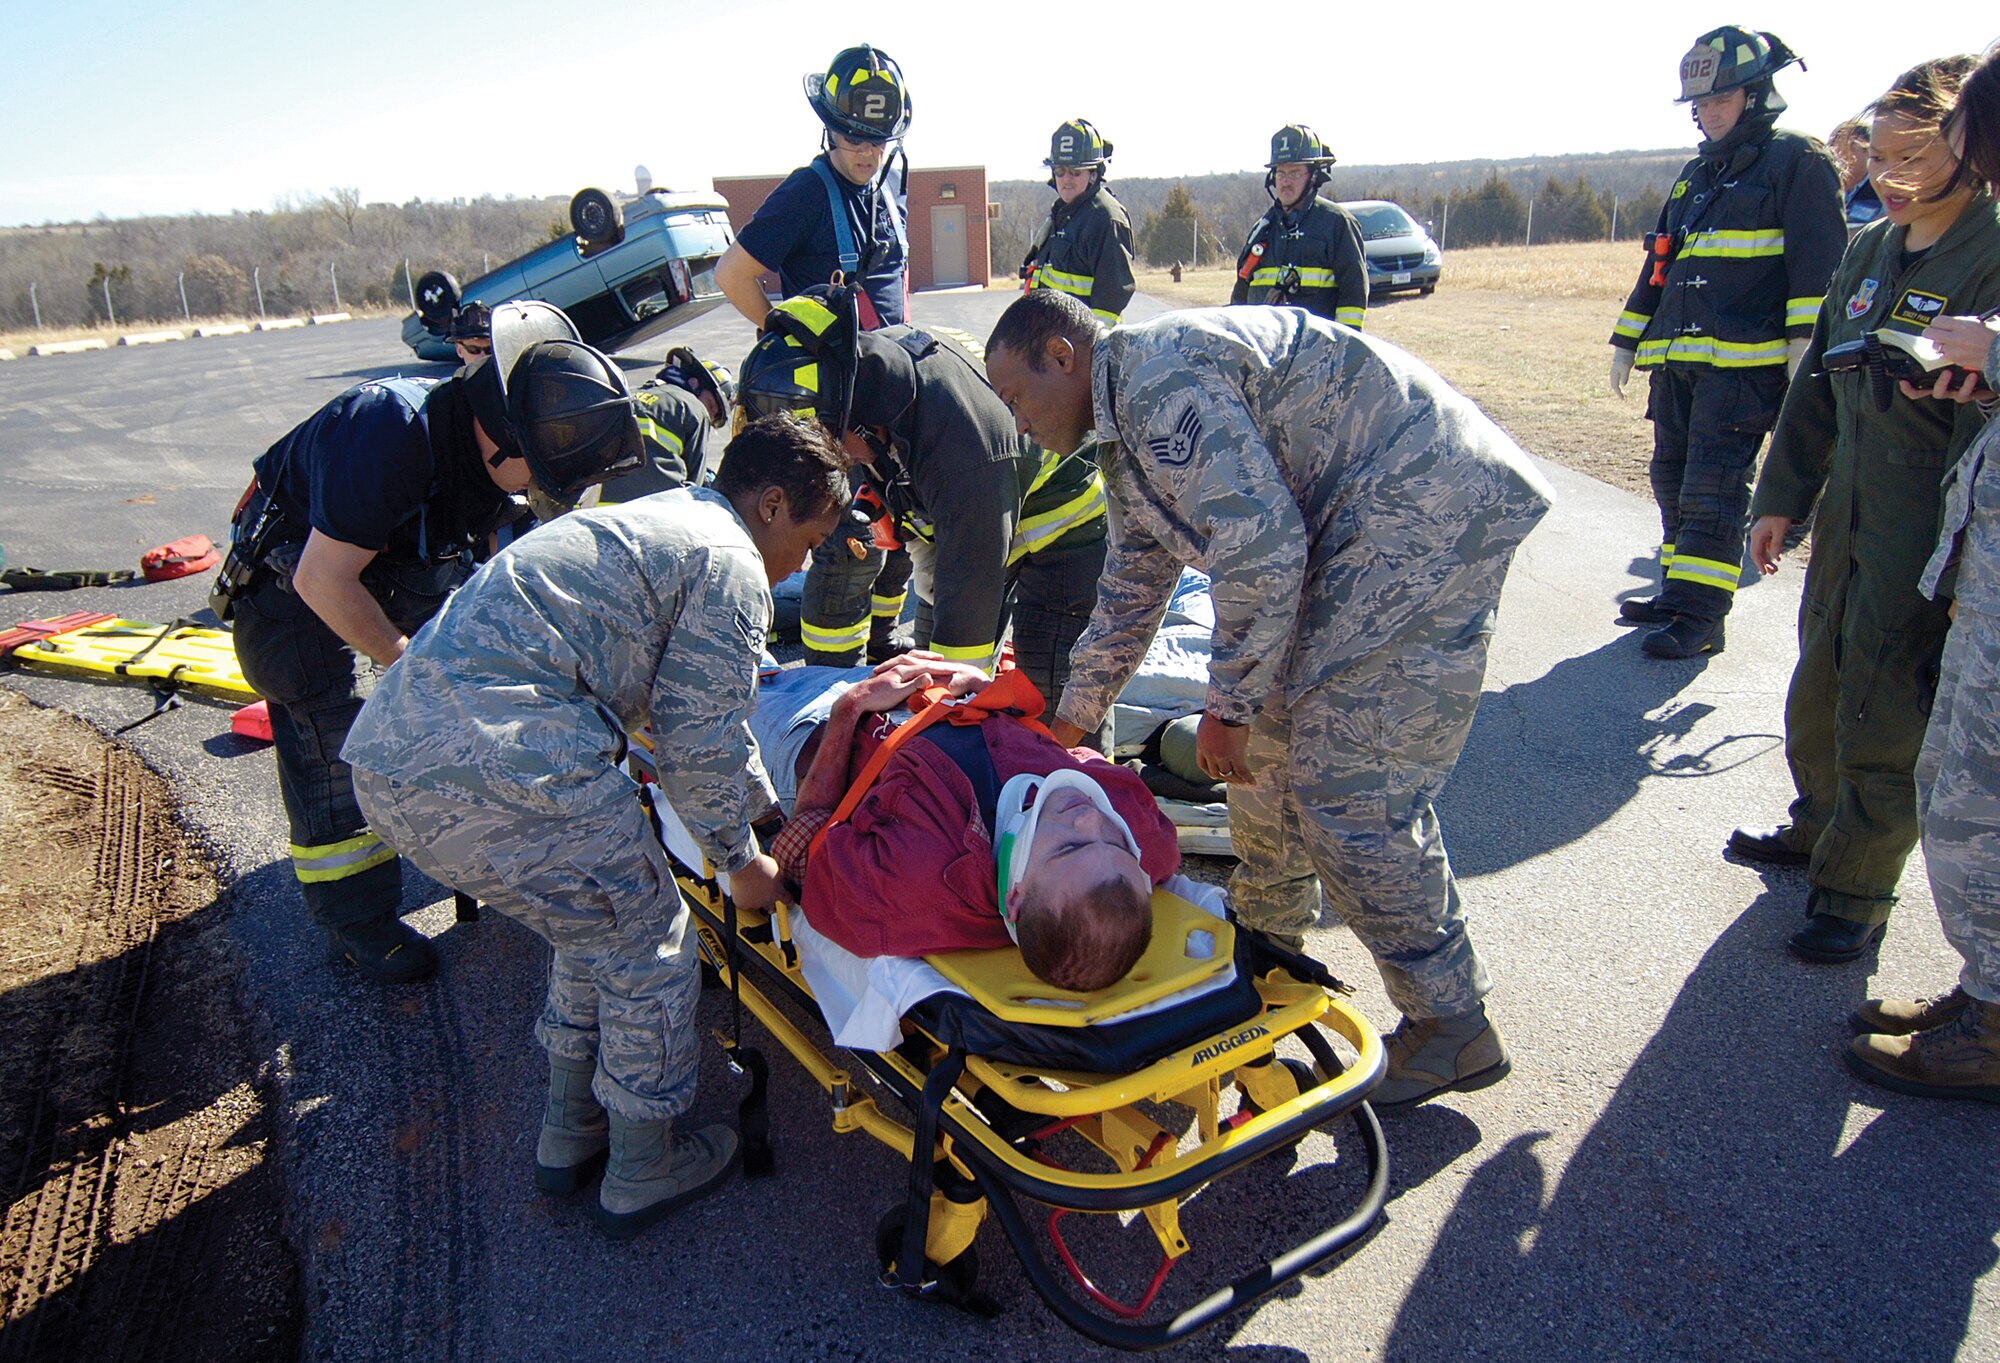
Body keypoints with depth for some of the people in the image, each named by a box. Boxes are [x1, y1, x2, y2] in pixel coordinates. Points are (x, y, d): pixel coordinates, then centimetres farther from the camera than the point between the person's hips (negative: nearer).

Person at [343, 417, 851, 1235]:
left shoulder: (647, 518, 28)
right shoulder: (728, 564, -3)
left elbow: (684, 701, 35)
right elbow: (699, 743, -4)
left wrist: (765, 807, 38)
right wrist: (741, 861, 13)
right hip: (502, 769, -10)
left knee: (599, 931, 26)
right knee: (649, 954, 10)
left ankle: (568, 1136, 41)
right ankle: (642, 1174, 27)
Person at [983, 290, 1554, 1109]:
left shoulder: (1157, 377, -16)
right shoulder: (1126, 427, 18)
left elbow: (1262, 543, -24)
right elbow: (1132, 585, 27)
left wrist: (1228, 704, -14)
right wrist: (1072, 719, 29)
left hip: (1426, 510, -11)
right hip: (1358, 531, 11)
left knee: (1348, 787, -10)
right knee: (1270, 740, 15)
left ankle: (1451, 1023, 4)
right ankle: (1270, 940, 34)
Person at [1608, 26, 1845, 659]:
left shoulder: (1797, 163, 0)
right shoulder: (1696, 175, 22)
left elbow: (1818, 262, -8)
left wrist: (1804, 345, -18)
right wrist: (1627, 342, 25)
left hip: (1744, 363, -8)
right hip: (1676, 359, 8)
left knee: (1712, 488, -11)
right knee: (1673, 478, 11)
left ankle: (1699, 615, -8)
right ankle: (1678, 592, 21)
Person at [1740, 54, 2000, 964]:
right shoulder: (1870, 249, 8)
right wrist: (1782, 495, 15)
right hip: (1847, 517, 7)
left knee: (1884, 720, 2)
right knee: (1819, 691, 20)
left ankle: (1856, 891, 18)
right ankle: (1820, 829, 41)